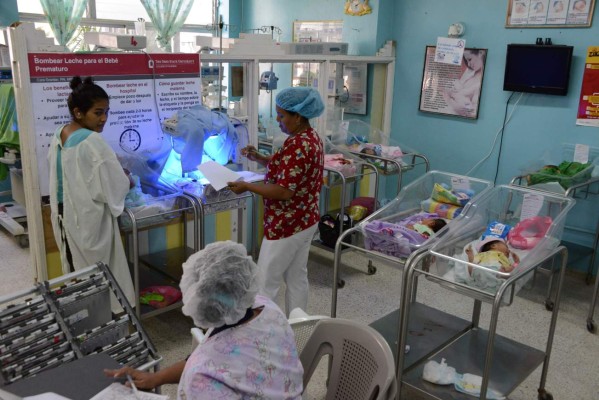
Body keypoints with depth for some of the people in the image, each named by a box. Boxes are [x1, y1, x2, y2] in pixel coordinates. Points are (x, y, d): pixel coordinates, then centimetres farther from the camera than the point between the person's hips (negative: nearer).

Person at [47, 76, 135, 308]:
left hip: (64, 217, 8)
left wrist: (115, 173, 11)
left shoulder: (59, 136, 4)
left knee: (76, 274, 20)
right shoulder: (92, 142, -23)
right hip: (88, 221, -8)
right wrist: (128, 182, 2)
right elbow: (116, 186, -19)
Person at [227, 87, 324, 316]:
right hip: (306, 221, 10)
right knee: (297, 278, 18)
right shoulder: (311, 137, 7)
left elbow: (283, 192, -27)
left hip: (287, 227, -10)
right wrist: (260, 159, 5)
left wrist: (247, 187, -19)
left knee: (265, 285, 2)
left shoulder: (296, 146, -25)